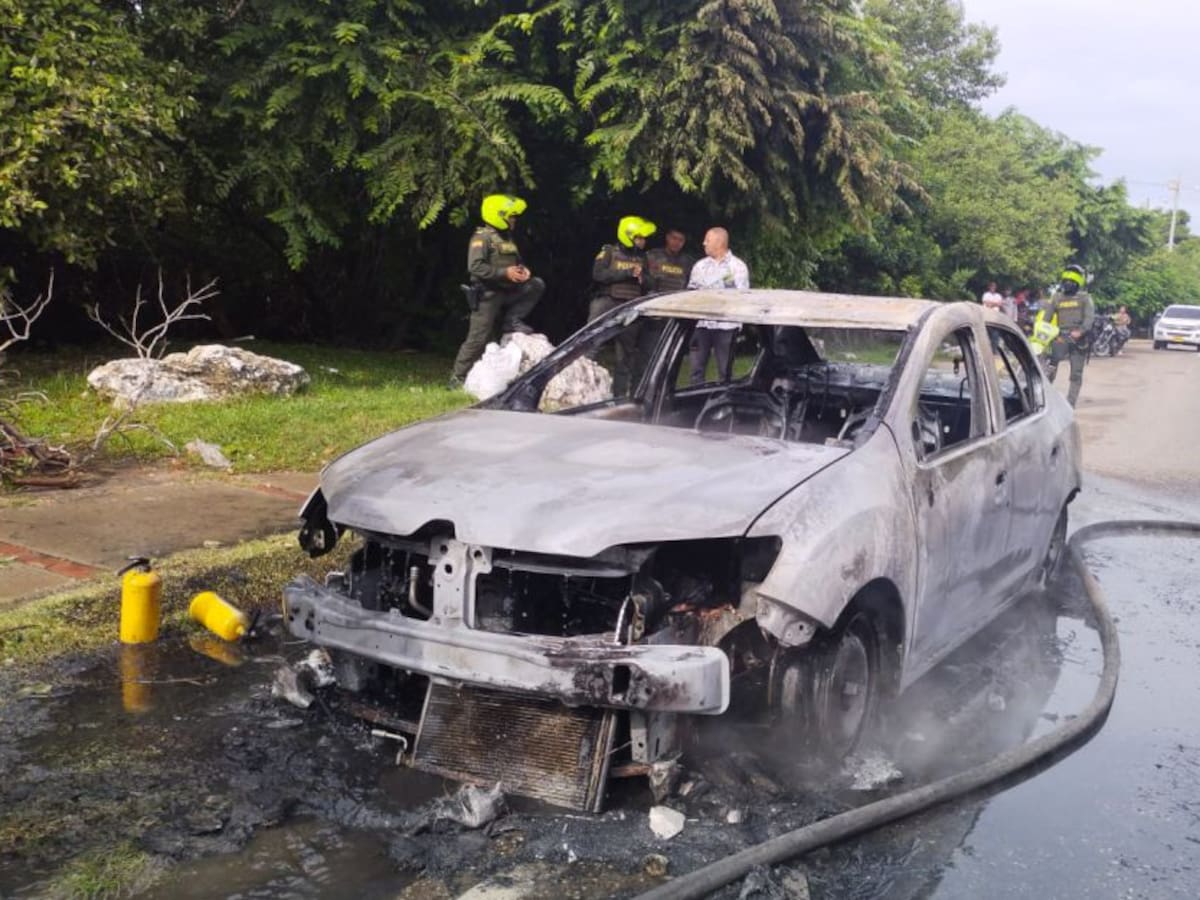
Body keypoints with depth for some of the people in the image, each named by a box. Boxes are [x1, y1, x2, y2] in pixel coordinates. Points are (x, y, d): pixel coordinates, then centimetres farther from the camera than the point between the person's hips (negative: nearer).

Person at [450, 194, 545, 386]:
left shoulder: (507, 238, 16)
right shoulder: (482, 237, -11)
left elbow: (515, 262, 25)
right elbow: (475, 267, -22)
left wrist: (522, 270, 0)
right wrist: (505, 273, -25)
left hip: (507, 292, 8)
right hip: (487, 294, -8)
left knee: (537, 285, -8)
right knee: (478, 339, -7)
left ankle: (511, 321, -3)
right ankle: (457, 378, 2)